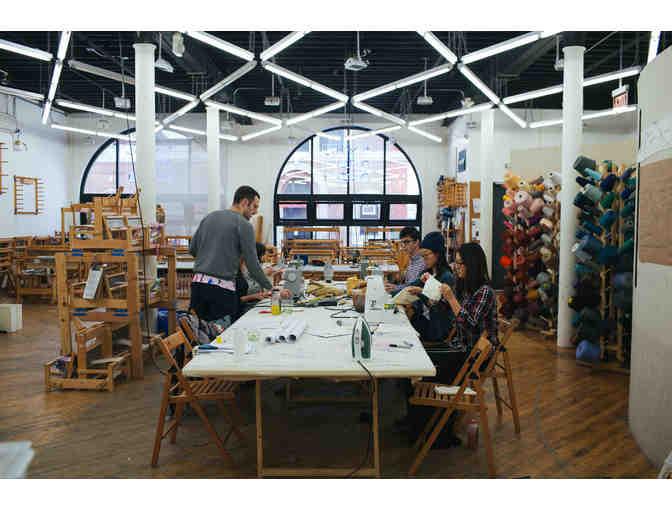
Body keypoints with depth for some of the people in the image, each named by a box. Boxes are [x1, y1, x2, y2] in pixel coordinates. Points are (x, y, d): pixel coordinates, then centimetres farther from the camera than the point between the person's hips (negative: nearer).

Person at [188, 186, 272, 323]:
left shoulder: (209, 217, 14)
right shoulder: (243, 225, -4)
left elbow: (192, 249, 18)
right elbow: (252, 264, -7)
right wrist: (270, 287, 1)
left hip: (198, 283, 6)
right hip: (223, 288, -6)